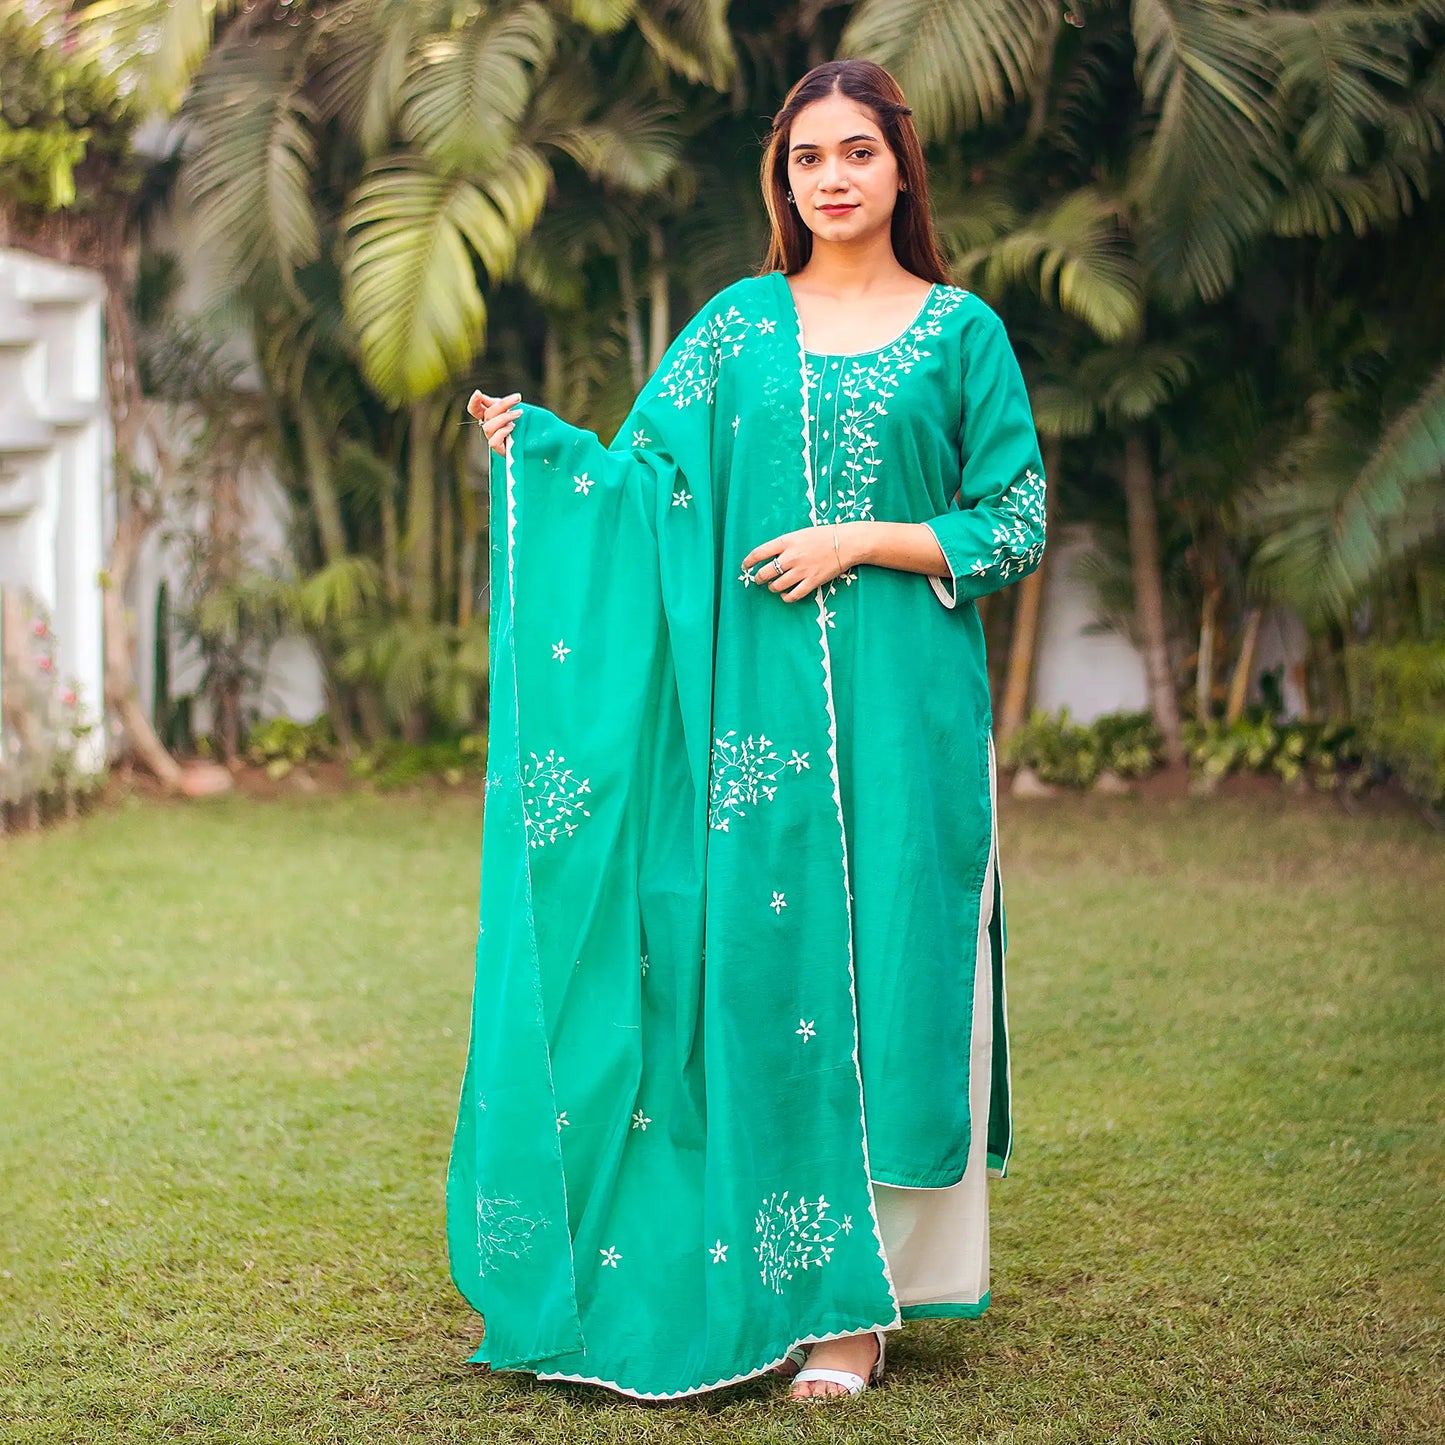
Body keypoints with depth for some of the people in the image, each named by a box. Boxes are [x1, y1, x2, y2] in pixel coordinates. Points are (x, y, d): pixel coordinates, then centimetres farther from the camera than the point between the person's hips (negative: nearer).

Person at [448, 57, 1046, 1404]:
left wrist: (862, 541, -8)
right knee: (762, 963, 0)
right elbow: (647, 479, 5)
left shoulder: (959, 331, 6)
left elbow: (1015, 525, 3)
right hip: (757, 698, 2)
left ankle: (861, 1301, 4)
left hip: (901, 704, -2)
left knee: (881, 962, -2)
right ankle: (780, 1281, 10)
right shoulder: (738, 325, 11)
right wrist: (538, 440, -12)